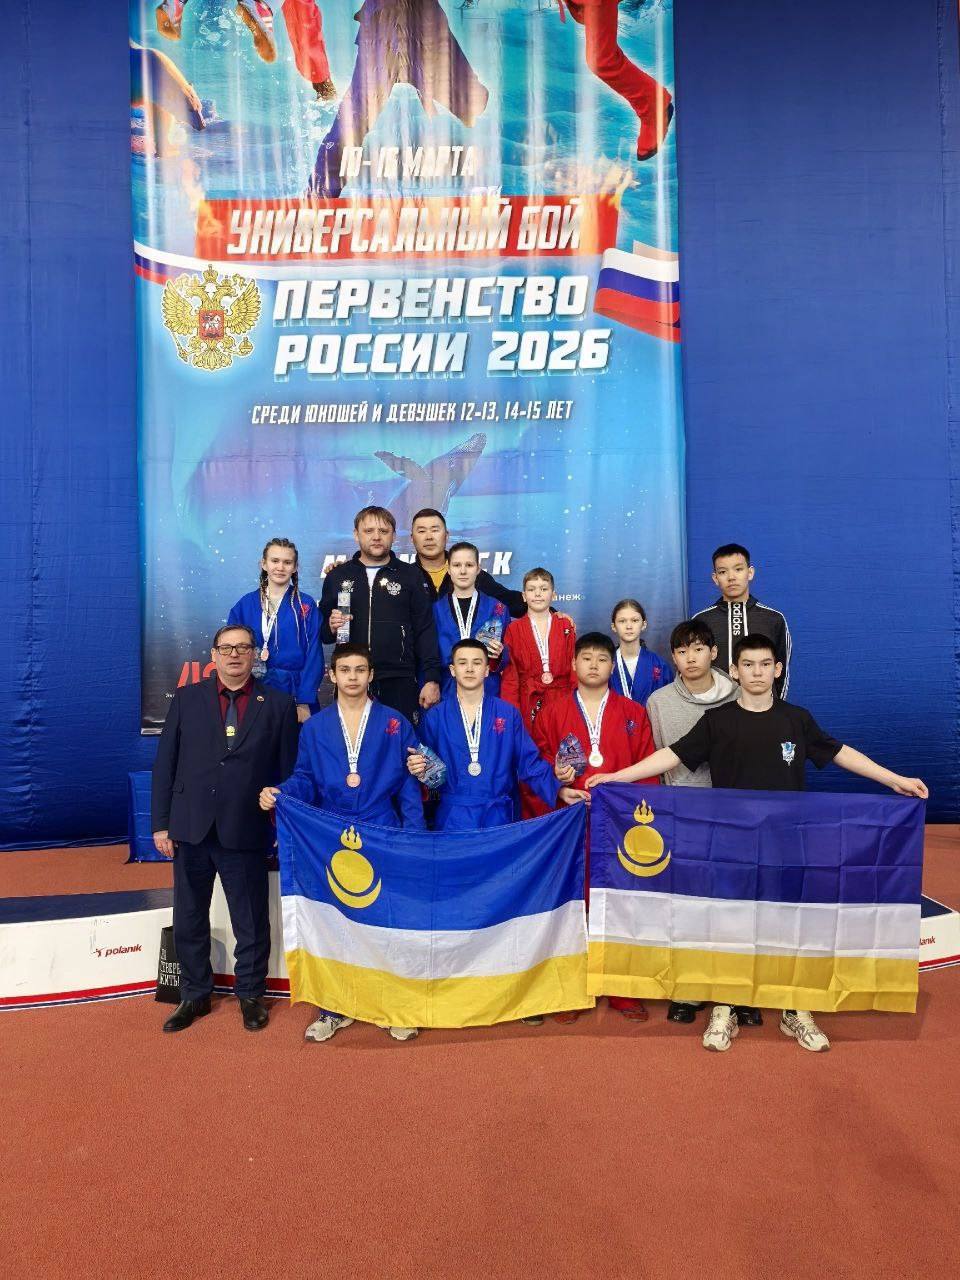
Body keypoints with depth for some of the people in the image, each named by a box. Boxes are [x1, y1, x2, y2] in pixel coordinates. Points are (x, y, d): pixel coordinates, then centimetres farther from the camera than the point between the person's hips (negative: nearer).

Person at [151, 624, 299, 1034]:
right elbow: (165, 763, 5)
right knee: (189, 919, 14)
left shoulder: (278, 704, 1)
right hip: (191, 828, 2)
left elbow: (288, 770, 0)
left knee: (251, 922, 10)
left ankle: (250, 995, 29)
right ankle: (195, 995, 33)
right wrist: (160, 823, 1)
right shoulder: (187, 699, 6)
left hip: (247, 831, -2)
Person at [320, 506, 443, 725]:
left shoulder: (410, 575, 7)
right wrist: (331, 627, -8)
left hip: (400, 683, -1)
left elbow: (425, 630, 3)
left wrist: (432, 679, -4)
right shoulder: (337, 576, 11)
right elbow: (323, 633, 15)